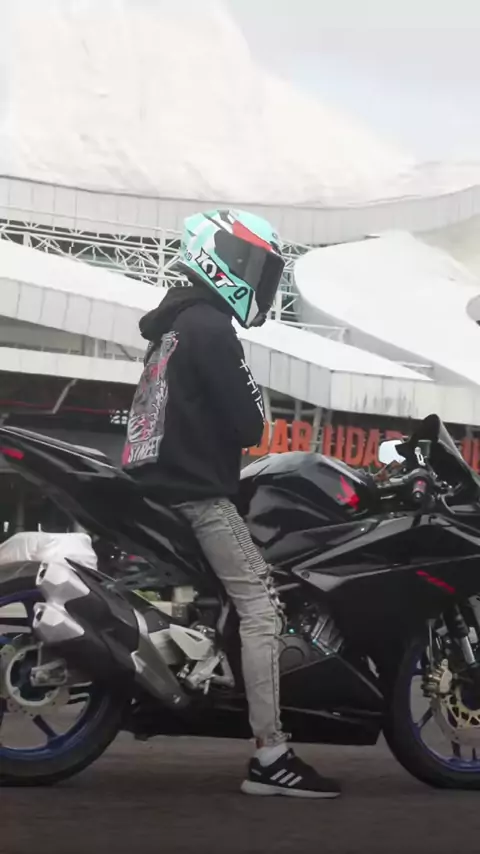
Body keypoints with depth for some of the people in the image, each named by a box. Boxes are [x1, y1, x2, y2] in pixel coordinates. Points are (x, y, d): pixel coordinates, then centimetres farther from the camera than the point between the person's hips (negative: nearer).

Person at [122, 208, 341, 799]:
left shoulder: (173, 323, 20)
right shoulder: (210, 327, -12)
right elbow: (246, 423, -14)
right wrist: (255, 399, 6)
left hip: (161, 480, 11)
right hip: (195, 491, -11)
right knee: (261, 606, -15)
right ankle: (270, 758, -20)